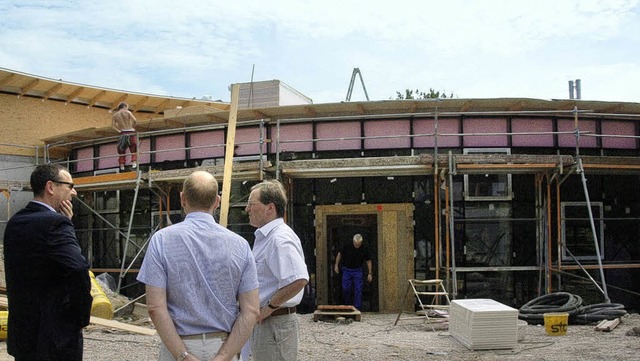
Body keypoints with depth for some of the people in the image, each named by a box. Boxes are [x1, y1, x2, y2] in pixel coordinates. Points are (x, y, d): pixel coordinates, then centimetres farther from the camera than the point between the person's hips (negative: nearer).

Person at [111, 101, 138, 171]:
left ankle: (122, 164, 5)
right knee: (133, 149, 6)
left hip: (122, 133, 2)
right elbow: (134, 120, -12)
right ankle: (134, 162, -10)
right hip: (131, 132, -2)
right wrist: (133, 127, 3)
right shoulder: (127, 112, 2)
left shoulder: (114, 115, 9)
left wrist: (119, 130, 14)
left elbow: (113, 125, 1)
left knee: (122, 150, 12)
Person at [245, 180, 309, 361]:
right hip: (264, 321, 10)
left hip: (274, 323, -10)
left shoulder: (279, 239, -20)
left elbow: (298, 280, -32)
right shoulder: (264, 237, 15)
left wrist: (269, 307, -23)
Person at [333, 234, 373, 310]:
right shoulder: (346, 246, -13)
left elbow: (368, 261, 1)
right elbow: (340, 254, 3)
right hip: (346, 270, 0)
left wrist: (370, 273, -1)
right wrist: (336, 265, 3)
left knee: (358, 290, -7)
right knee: (346, 289, -3)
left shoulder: (364, 249, -11)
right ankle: (347, 306, 16)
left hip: (357, 270, 0)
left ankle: (358, 308, -2)